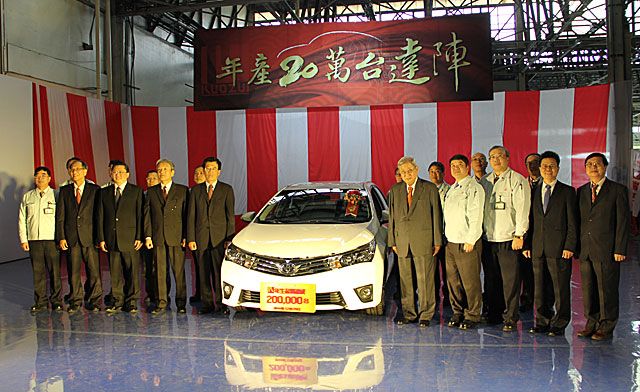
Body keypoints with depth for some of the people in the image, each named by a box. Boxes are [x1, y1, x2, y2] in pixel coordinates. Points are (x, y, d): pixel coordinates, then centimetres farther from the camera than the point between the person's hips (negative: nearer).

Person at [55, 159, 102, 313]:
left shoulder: (94, 189, 4)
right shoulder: (64, 191, 10)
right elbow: (60, 216, 8)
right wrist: (61, 237, -1)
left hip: (90, 236, -2)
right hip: (71, 237, 2)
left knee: (94, 271, -2)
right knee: (73, 271, 6)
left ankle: (94, 301, 8)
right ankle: (75, 302, 17)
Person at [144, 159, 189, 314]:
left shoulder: (183, 190, 4)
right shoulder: (151, 192, 11)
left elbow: (186, 214, 2)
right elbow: (147, 215, 9)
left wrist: (186, 236, -5)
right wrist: (148, 236, 0)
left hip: (176, 237, -2)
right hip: (157, 237, 2)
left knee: (179, 271, 1)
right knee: (159, 271, 5)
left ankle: (181, 303, 10)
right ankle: (161, 303, 13)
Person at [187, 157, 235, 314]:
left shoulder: (227, 189, 7)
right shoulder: (196, 190, 11)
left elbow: (230, 215, 3)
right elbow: (191, 216, 8)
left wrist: (229, 238, -5)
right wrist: (190, 238, -1)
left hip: (220, 237, -2)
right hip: (201, 237, 2)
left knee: (220, 271, -3)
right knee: (204, 273, 4)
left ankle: (221, 303, 5)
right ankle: (207, 304, 12)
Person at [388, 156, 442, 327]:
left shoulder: (430, 189, 1)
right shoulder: (395, 191, 11)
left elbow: (436, 216, 1)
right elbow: (392, 217, 13)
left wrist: (437, 241, -3)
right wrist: (392, 241, 9)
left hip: (423, 241, -3)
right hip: (402, 241, 4)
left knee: (425, 279, 0)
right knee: (405, 280, 8)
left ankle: (425, 315, 10)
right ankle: (409, 313, 19)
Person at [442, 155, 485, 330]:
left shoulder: (474, 188, -8)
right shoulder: (452, 189, 18)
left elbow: (475, 216, -14)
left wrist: (470, 241, -17)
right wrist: (445, 237, 14)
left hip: (467, 243, -8)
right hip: (451, 243, 8)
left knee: (470, 282, -1)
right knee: (453, 280, 11)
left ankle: (472, 315, 9)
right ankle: (458, 312, 22)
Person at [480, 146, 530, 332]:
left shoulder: (517, 180, -2)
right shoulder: (484, 181, 14)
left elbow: (522, 209, -7)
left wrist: (519, 234, -13)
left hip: (508, 238, -5)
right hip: (487, 238, 5)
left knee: (510, 280, -2)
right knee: (491, 278, 11)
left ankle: (510, 318, 6)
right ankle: (493, 314, 22)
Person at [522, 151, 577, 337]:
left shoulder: (567, 191, 2)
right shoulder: (533, 191, 12)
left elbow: (572, 223, -2)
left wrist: (570, 246, -10)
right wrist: (527, 245, 6)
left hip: (559, 248, -4)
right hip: (537, 248, 4)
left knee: (561, 288, 1)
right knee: (540, 287, 9)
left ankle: (559, 324, 11)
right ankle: (542, 321, 19)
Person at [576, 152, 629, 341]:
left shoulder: (618, 190, 0)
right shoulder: (581, 191, 14)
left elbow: (623, 222, -4)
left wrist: (620, 249, -10)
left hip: (607, 251, -4)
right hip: (585, 250, 5)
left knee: (607, 289, 2)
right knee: (588, 289, 9)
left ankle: (606, 327, 14)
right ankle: (592, 323, 22)